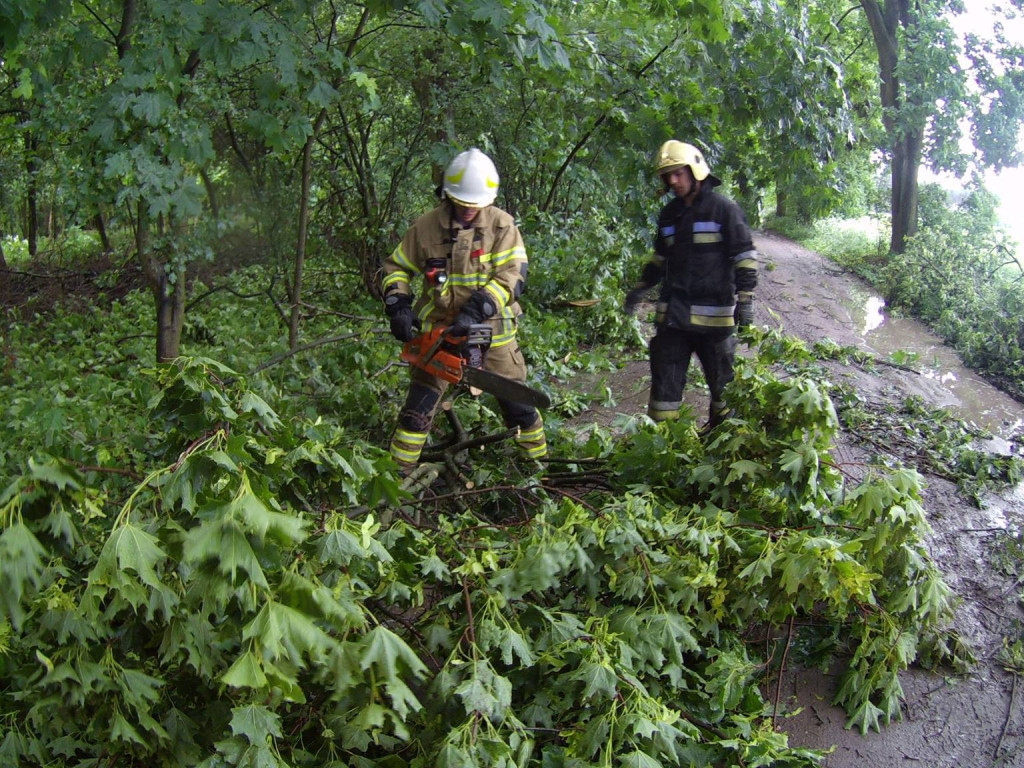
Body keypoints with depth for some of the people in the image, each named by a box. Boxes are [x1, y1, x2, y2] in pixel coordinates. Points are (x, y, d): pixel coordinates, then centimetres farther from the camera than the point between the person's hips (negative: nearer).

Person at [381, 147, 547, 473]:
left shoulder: (502, 226, -7)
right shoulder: (426, 227, -2)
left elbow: (511, 276, -16)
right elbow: (396, 269, 7)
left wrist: (475, 311, -28)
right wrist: (399, 306, -12)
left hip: (491, 330, -1)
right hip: (438, 329, 1)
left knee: (516, 401, 8)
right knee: (419, 404, -1)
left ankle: (539, 460, 28)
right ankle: (398, 471, 10)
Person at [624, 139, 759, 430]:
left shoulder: (724, 209, -6)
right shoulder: (669, 214, 12)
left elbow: (745, 257, -6)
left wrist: (745, 300, -10)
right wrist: (641, 288, 18)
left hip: (714, 314, -5)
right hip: (672, 314, 5)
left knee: (722, 380, 8)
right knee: (665, 379, 3)